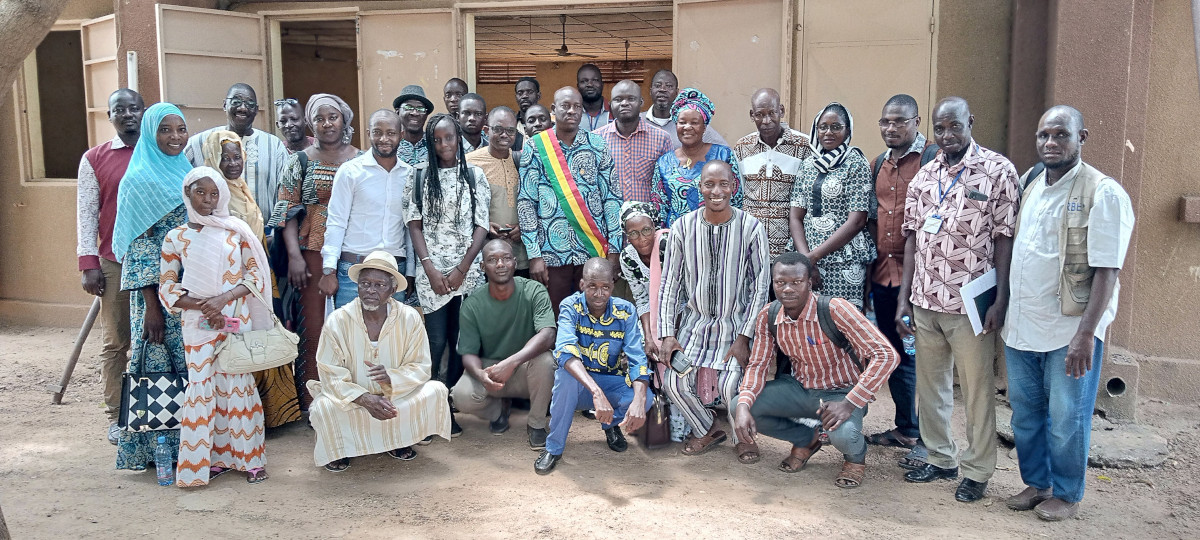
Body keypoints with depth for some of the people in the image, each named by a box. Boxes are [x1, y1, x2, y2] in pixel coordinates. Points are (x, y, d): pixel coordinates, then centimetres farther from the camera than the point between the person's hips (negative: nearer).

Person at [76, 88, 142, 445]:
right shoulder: (94, 159, 5)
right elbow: (86, 214, 3)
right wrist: (88, 264, -4)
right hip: (114, 264, 0)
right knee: (116, 341, 5)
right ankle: (116, 414, 14)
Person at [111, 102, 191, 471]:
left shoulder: (186, 173, 13)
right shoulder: (140, 180, -7)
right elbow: (139, 246, -12)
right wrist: (151, 305, -16)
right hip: (160, 291, -7)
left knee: (191, 365, 10)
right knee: (158, 364, 0)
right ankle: (154, 446, 11)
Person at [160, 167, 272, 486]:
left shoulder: (236, 231, 2)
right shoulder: (175, 238, 4)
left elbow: (255, 274, 1)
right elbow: (167, 288, 3)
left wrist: (223, 299, -13)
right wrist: (202, 306, -12)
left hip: (236, 321, 0)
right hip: (197, 325, 1)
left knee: (237, 385, 3)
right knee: (201, 388, 0)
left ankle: (249, 456, 12)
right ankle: (215, 457, 11)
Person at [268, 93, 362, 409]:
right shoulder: (300, 162, 7)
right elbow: (287, 211, 2)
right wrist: (294, 256, -8)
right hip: (314, 255, -1)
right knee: (314, 326, -1)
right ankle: (312, 400, 7)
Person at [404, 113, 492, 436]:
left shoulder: (474, 175, 6)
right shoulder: (419, 177, 7)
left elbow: (481, 226, 3)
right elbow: (415, 225, 4)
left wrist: (462, 269, -7)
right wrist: (430, 268, -7)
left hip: (467, 272, 1)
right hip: (432, 272, 0)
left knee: (460, 342, 2)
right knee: (436, 342, -6)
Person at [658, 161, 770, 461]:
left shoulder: (751, 228, -9)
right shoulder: (683, 228, -4)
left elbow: (761, 285, -6)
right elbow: (670, 283, 2)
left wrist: (744, 337, -12)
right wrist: (668, 335, -5)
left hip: (736, 322, -2)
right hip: (695, 321, 3)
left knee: (730, 385, -21)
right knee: (675, 382, -14)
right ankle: (706, 430, 17)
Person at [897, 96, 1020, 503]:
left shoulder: (997, 170, -5)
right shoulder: (924, 176, 10)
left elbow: (1004, 238, -7)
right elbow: (912, 238, 11)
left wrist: (1000, 300, -12)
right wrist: (904, 298, 8)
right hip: (925, 302, 5)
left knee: (977, 389, 4)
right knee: (930, 384, 14)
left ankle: (977, 470, 18)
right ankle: (940, 458, 30)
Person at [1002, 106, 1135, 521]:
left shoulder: (1104, 193, -12)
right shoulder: (1031, 185, 9)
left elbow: (1106, 271, -16)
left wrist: (1086, 334, -21)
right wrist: (1003, 308, 14)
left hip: (1070, 331, -6)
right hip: (1021, 326, 6)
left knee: (1066, 420, 5)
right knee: (1025, 413, 15)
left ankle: (1066, 494, 25)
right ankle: (1036, 483, 33)